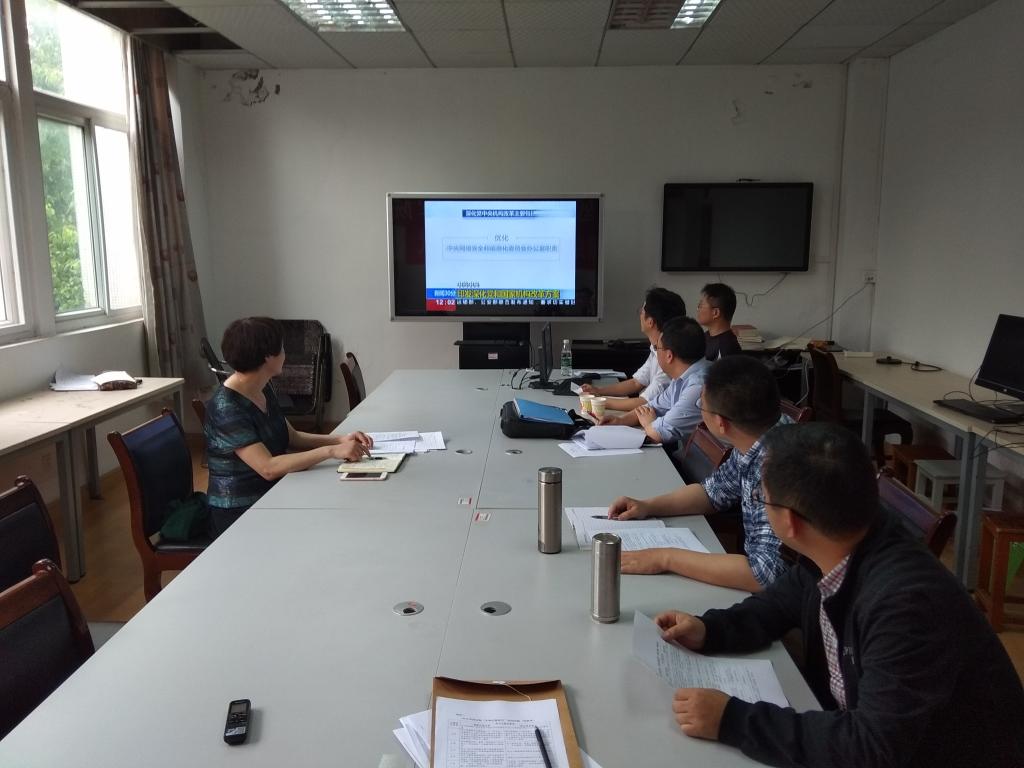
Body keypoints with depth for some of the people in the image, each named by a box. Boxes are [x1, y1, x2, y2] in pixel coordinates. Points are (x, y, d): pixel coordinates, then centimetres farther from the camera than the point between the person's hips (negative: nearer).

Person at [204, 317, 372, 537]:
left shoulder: (264, 389, 6)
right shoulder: (226, 407, -20)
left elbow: (292, 438, 12)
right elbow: (268, 468, -26)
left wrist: (340, 440, -3)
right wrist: (331, 451, -26)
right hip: (238, 515, -8)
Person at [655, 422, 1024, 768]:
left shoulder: (905, 601, -33)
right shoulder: (836, 554, -11)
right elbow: (783, 601, 9)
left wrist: (732, 720, -32)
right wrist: (709, 630, -7)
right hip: (853, 730, 6)